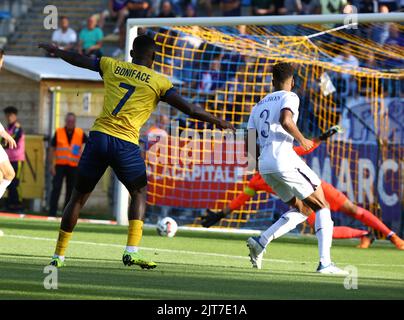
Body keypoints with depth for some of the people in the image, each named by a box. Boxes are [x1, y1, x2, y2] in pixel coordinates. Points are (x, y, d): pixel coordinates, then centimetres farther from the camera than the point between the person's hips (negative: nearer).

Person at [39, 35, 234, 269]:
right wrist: (218, 122, 15)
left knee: (79, 196, 14)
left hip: (99, 136, 3)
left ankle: (59, 255, 16)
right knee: (139, 193, 17)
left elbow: (79, 60, 28)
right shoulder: (158, 82, 3)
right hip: (125, 144, -3)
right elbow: (190, 109, 1)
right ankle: (132, 251, -1)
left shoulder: (112, 66, 13)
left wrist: (55, 50, 47)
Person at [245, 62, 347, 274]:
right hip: (284, 159, -7)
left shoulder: (259, 106, 23)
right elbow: (285, 121, -20)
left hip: (264, 165, 7)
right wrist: (302, 140, -5)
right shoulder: (289, 97, 2)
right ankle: (325, 263, -11)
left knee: (302, 210, 19)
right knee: (322, 207, 2)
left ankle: (260, 242, 3)